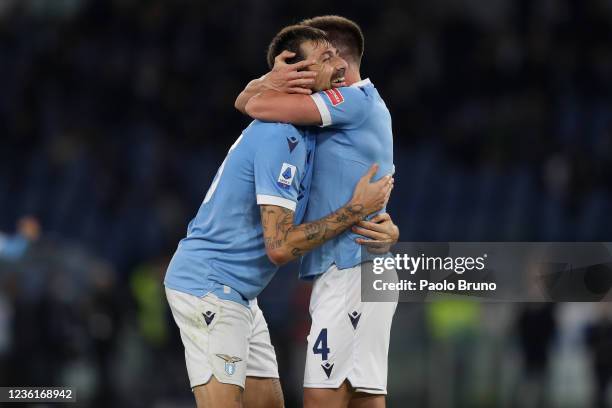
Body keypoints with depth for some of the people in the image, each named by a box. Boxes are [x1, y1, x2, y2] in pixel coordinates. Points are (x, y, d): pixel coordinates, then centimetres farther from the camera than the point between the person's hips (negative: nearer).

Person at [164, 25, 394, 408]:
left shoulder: (301, 133, 10)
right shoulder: (280, 136, -21)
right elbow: (280, 245, -24)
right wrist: (356, 210, -18)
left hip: (237, 292, 10)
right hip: (209, 286, -10)